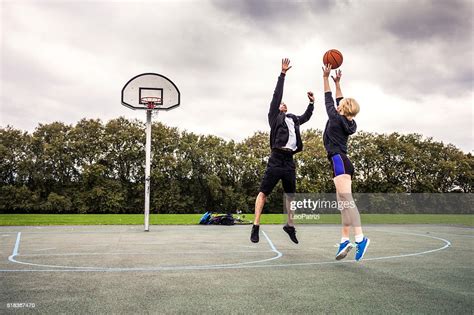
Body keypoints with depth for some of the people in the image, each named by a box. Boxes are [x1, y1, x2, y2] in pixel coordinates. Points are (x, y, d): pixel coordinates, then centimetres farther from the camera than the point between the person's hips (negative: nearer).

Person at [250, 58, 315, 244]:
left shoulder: (293, 119, 24)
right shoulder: (274, 117, 8)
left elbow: (306, 117, 41)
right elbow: (276, 95, 1)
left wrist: (311, 103, 29)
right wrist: (283, 74, -1)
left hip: (289, 161, 6)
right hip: (276, 159, -6)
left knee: (291, 195, 12)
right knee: (263, 192, -9)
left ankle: (290, 226, 25)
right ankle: (256, 227, -8)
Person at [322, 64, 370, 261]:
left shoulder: (335, 118, -3)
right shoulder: (349, 123, 16)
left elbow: (328, 100, 8)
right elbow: (339, 102, 28)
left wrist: (326, 78, 17)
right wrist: (337, 83, 36)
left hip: (339, 161, -9)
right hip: (344, 164, 9)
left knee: (347, 201, -19)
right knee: (343, 203, 5)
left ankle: (360, 238, -29)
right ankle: (345, 240, 1)